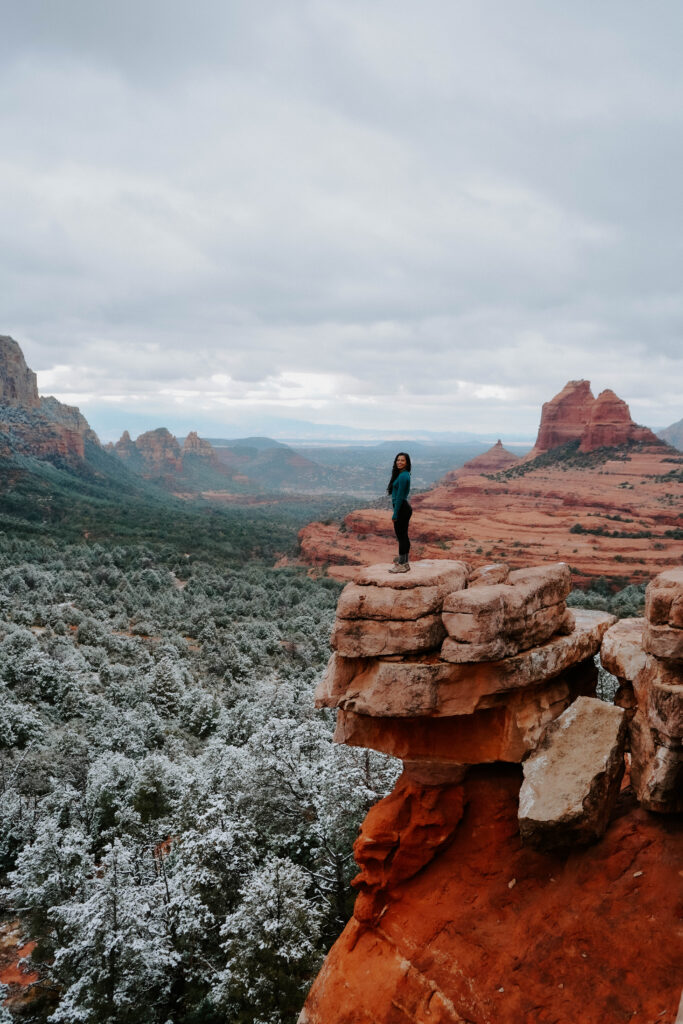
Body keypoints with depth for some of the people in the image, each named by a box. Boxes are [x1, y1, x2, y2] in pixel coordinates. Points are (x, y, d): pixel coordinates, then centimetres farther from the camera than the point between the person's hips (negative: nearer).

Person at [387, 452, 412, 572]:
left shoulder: (403, 476, -17)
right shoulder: (402, 474, 13)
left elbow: (400, 497, -19)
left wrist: (395, 514, -17)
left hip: (401, 509, -10)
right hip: (404, 508, 10)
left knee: (401, 536, -4)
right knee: (403, 536, 15)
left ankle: (403, 565, 1)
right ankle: (404, 561, 23)